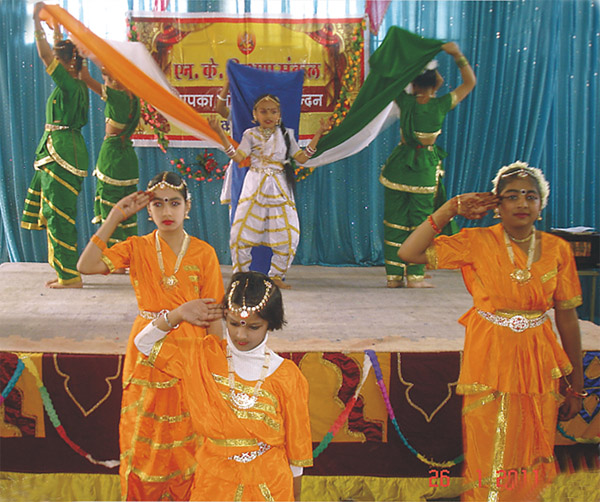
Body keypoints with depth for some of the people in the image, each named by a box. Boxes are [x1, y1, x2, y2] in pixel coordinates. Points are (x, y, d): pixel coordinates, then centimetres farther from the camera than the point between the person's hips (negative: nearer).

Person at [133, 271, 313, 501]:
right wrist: (179, 314, -20)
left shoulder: (286, 376, -12)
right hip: (214, 479, 2)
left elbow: (296, 440, -3)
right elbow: (145, 343, -3)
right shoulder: (205, 356, -7)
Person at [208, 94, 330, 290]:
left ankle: (276, 276, 14)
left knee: (288, 236, -2)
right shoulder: (250, 134, 4)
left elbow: (301, 158, 4)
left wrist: (318, 134, 1)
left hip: (279, 190, 2)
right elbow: (238, 157, -6)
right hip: (255, 188, -1)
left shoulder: (286, 134, 9)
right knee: (240, 233, -5)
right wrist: (220, 133, -11)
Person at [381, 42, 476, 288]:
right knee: (419, 223, 7)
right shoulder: (440, 106, -10)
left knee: (395, 222, 9)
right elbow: (469, 83, 2)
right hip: (425, 171, -2)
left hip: (398, 166, 2)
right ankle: (415, 276, 8)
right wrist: (457, 54, 1)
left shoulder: (406, 103, -6)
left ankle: (394, 275, 12)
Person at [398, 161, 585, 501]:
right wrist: (451, 210, -11)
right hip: (490, 362, -2)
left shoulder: (558, 250, 1)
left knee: (532, 462, 13)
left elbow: (568, 318, 4)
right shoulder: (477, 242, -5)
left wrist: (577, 387, 6)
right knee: (490, 463, 5)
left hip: (538, 363, 2)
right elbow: (409, 253, -12)